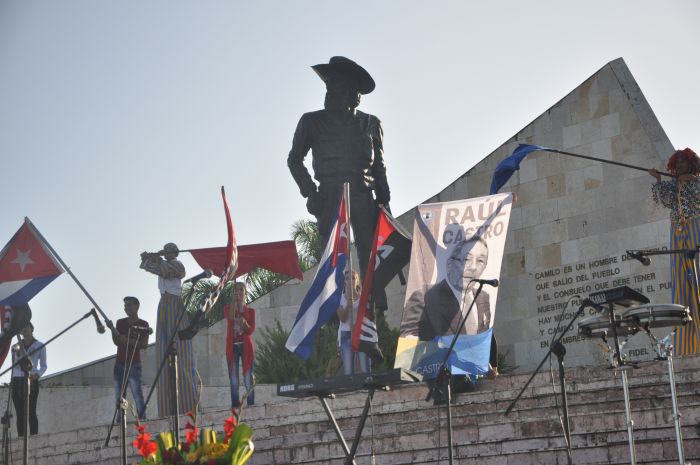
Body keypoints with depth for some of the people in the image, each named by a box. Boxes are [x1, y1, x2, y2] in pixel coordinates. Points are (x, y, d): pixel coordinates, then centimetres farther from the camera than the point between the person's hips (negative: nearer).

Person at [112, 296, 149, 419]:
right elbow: (116, 341, 6)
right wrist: (112, 329, -13)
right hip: (119, 364, 4)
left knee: (137, 393, -13)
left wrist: (129, 341, -19)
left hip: (134, 364, -4)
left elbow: (144, 344, -6)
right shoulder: (120, 322, 14)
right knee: (119, 396, 1)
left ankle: (142, 420, -16)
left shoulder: (143, 324, 3)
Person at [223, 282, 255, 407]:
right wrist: (234, 301, -15)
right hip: (232, 346, 1)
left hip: (246, 346, -1)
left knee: (248, 379, -4)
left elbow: (251, 330, -3)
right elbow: (231, 317, -16)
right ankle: (235, 406, 1)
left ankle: (251, 406, -4)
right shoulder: (228, 308, 9)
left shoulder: (250, 311, 9)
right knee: (234, 381, -1)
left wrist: (244, 323, -21)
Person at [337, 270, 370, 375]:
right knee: (347, 371, -4)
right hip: (346, 334, 1)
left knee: (365, 370, -8)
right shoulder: (341, 298, 9)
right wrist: (348, 303, -13)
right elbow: (342, 318, -3)